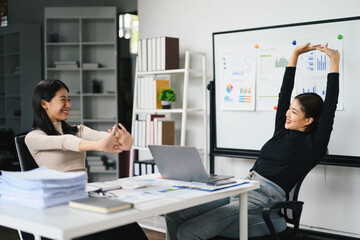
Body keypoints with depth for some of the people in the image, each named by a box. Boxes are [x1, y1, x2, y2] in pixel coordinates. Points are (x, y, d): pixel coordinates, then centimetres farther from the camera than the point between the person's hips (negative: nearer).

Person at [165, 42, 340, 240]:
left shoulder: (312, 144, 0)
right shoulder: (282, 132, 19)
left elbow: (330, 106, -6)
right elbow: (284, 93, 22)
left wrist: (334, 61, -2)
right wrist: (295, 54, 24)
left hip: (262, 202, -8)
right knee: (174, 215, -9)